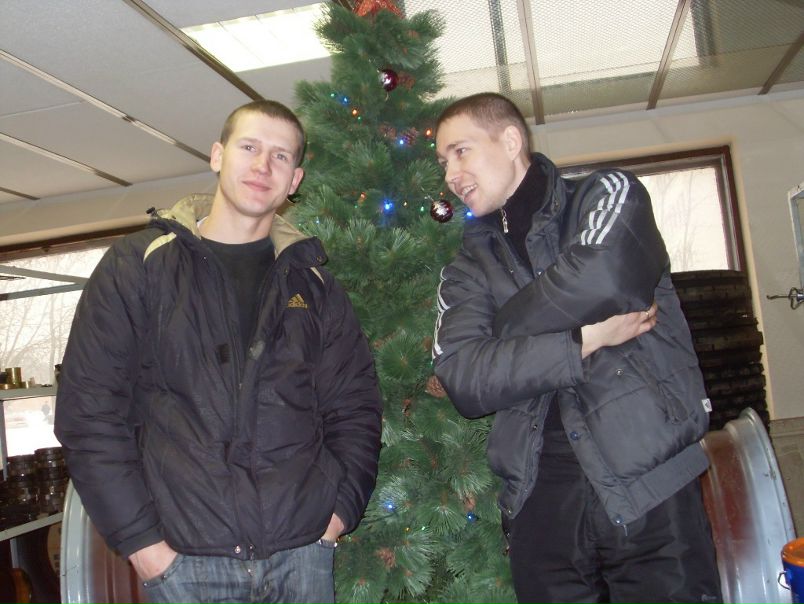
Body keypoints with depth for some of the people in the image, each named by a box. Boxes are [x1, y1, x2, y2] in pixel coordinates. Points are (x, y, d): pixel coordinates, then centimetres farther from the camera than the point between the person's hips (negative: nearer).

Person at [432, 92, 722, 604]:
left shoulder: (608, 195, 3)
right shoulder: (467, 270, 10)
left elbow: (605, 277, -19)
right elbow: (461, 377, -6)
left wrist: (506, 327, -4)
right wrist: (583, 342, -14)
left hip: (651, 487, -2)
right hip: (540, 500, 3)